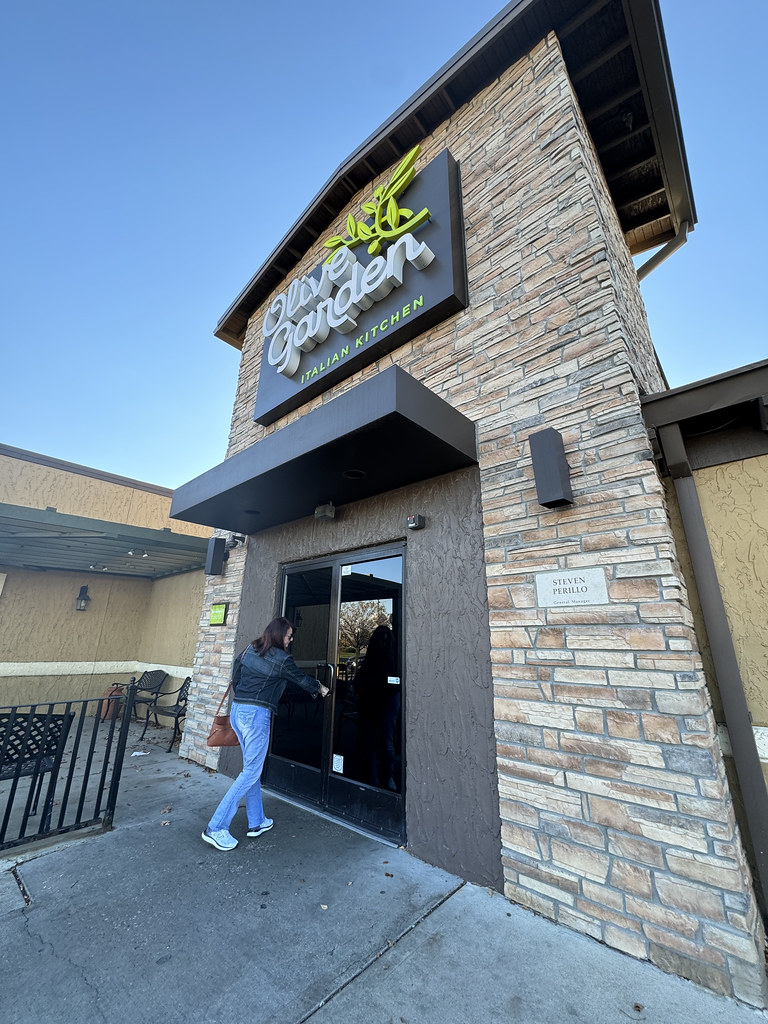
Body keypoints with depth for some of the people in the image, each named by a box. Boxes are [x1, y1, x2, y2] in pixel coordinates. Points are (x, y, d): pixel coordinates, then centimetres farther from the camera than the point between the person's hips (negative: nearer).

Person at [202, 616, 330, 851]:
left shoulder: (249, 650, 7)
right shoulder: (281, 659, -11)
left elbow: (235, 678, 14)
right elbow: (302, 679, 3)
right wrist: (321, 688, 20)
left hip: (236, 710, 9)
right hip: (257, 715, -8)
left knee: (252, 767, 18)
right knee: (251, 772, 3)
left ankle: (256, 822, 29)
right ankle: (216, 828, 6)